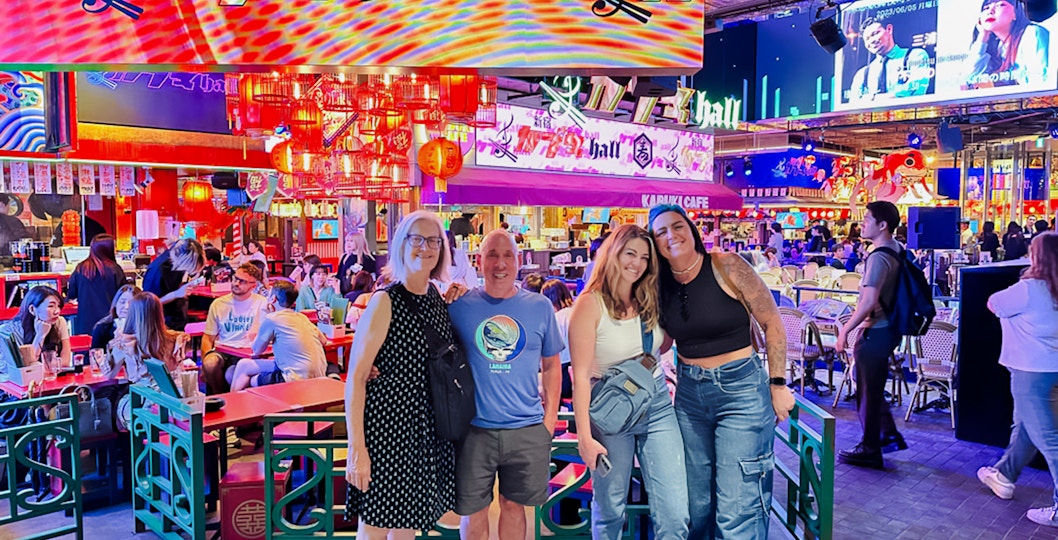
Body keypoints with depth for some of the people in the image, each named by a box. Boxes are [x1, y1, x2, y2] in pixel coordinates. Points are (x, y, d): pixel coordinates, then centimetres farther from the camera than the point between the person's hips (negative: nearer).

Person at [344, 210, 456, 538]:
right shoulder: (385, 302, -12)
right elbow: (356, 378, -14)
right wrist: (356, 448, -20)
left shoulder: (440, 300, 6)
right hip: (387, 425, -6)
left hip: (429, 430, 6)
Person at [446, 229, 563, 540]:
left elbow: (552, 365, 10)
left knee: (514, 506, 16)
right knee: (473, 512, 10)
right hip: (474, 429, -1)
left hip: (528, 430, 1)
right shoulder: (459, 305, -3)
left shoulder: (540, 307, 2)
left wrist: (550, 415, 5)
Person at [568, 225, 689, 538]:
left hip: (657, 406, 5)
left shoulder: (649, 301, 5)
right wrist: (584, 437, -16)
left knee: (675, 513, 2)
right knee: (610, 510, 10)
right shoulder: (591, 304, -11)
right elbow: (581, 375, -13)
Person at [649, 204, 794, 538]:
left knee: (737, 510, -6)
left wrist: (778, 385, -8)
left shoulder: (726, 266, -11)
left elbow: (772, 323, -6)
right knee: (696, 503, 15)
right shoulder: (660, 286, 2)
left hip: (741, 389, -5)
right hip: (689, 394, 5)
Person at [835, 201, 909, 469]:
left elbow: (868, 303, -28)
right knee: (871, 387, 22)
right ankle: (890, 436, 31)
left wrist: (845, 331, -20)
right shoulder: (896, 249, 7)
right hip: (888, 327, 9)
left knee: (868, 391, 3)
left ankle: (869, 451, 15)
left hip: (876, 333, -9)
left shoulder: (879, 257, -22)